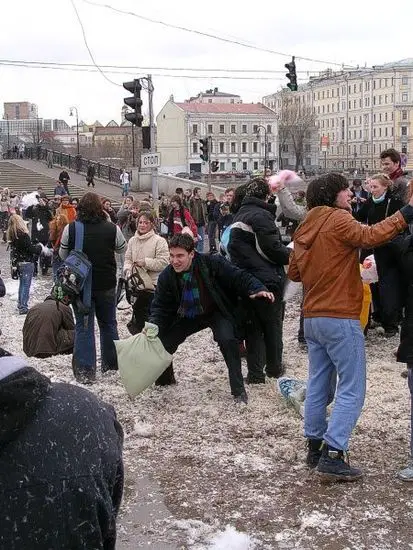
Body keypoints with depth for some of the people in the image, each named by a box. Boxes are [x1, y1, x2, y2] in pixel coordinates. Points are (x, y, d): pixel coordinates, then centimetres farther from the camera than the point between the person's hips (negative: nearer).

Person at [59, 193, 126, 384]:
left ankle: (85, 371, 2)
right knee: (108, 323, 18)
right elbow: (122, 248, 9)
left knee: (83, 326, 5)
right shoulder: (112, 228, -10)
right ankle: (111, 363, 30)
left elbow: (63, 255, 2)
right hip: (107, 285, 1)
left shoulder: (70, 229, -11)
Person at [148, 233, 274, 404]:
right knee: (161, 343, -3)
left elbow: (238, 277, -21)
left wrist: (257, 289, -39)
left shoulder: (212, 263, -25)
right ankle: (165, 379, 30)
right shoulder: (166, 277, -15)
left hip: (217, 313, -3)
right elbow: (160, 306, -10)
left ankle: (238, 390, -17)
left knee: (227, 340, -30)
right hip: (188, 317, 4)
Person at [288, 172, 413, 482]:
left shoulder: (305, 228, 13)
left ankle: (315, 448, 20)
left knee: (319, 386, 14)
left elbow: (294, 273, 17)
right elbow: (370, 236, -27)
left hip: (312, 318, 8)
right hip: (340, 319, -8)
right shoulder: (338, 219, -10)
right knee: (352, 390, -5)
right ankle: (333, 456, -10)